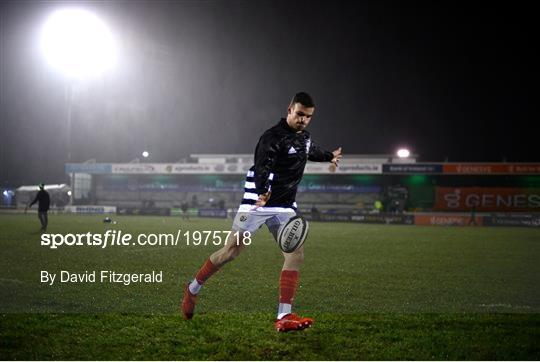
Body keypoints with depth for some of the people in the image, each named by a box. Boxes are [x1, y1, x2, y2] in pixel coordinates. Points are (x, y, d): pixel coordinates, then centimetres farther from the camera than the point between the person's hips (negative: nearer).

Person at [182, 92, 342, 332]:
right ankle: (192, 289, 22)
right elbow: (262, 166, -33)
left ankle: (284, 317, -12)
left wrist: (329, 156, 54)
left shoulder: (305, 137, 10)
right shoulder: (273, 137, -17)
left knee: (296, 254, -11)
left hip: (285, 208, 7)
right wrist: (262, 192, -52)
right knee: (230, 252, -3)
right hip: (257, 203, -7)